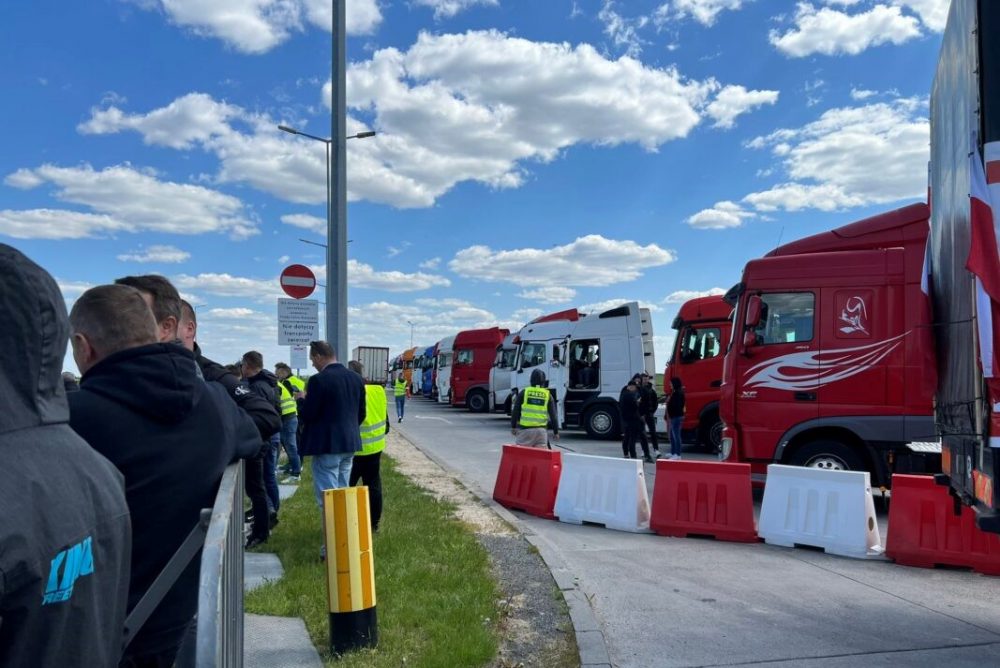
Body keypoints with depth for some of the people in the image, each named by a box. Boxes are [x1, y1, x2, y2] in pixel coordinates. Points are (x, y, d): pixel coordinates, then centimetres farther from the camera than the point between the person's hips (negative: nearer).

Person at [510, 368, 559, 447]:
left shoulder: (524, 392, 2)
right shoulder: (548, 395, 5)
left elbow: (515, 411, 3)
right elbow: (553, 415, 5)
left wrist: (513, 426, 12)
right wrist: (556, 432, 11)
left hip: (525, 429, -1)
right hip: (541, 430, 1)